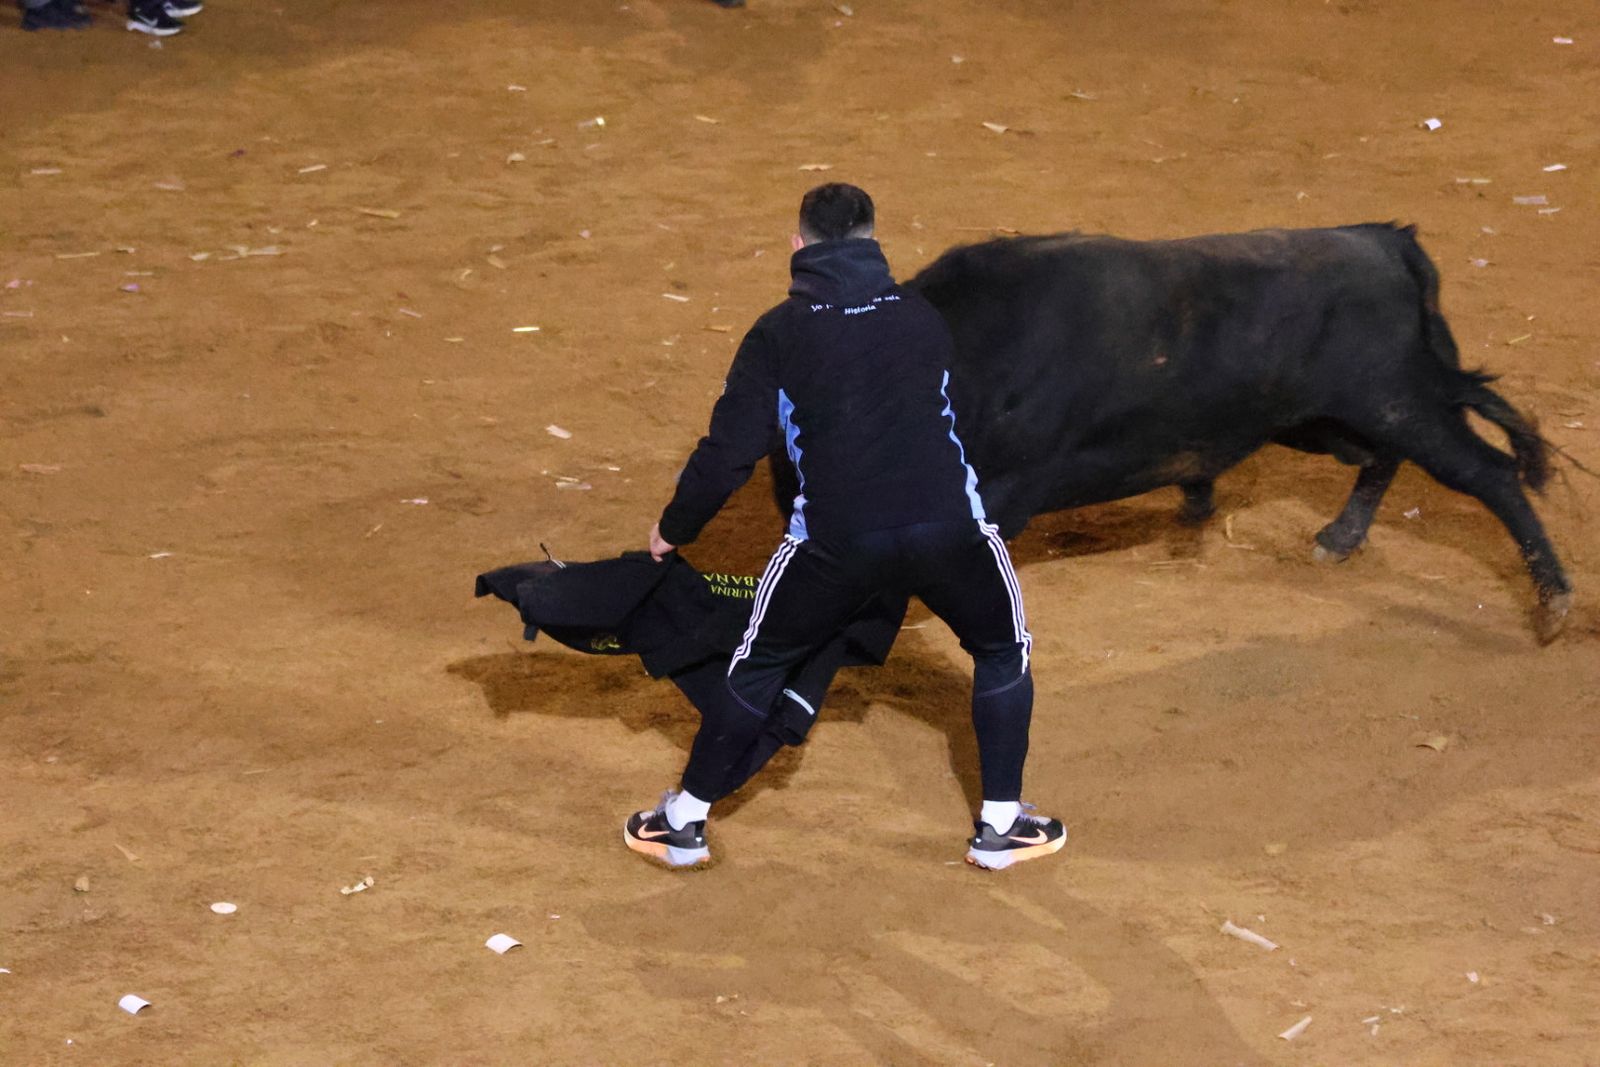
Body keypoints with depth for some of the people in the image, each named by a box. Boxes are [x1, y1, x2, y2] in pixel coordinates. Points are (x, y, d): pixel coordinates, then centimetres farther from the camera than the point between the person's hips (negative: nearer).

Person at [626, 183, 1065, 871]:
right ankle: (1001, 825, 25)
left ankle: (685, 821, 24)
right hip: (946, 526, 1)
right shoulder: (924, 317, 14)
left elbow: (731, 448, 2)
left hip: (835, 538, -1)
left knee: (763, 664, 19)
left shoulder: (778, 333, 5)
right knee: (1002, 652, 25)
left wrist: (674, 528, 17)